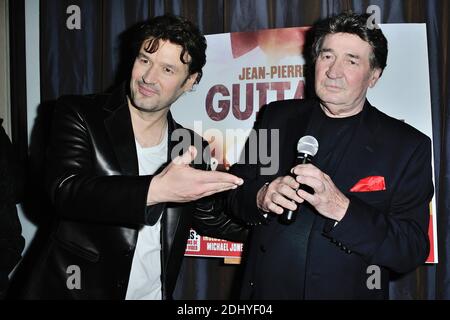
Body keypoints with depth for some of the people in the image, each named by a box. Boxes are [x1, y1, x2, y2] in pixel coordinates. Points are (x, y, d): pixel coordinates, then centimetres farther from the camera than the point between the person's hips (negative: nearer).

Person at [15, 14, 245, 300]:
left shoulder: (193, 147, 2)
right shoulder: (79, 115, -8)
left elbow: (210, 218, 12)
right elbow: (65, 190, -23)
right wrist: (155, 190, -34)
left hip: (154, 293, 4)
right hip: (74, 290, -3)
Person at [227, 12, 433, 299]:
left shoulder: (408, 146, -11)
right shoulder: (276, 117, -2)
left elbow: (412, 251, -16)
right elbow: (234, 195, 0)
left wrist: (342, 209, -30)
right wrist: (261, 197, -22)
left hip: (347, 291, -2)